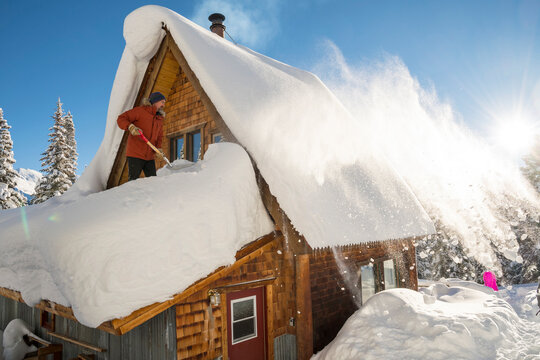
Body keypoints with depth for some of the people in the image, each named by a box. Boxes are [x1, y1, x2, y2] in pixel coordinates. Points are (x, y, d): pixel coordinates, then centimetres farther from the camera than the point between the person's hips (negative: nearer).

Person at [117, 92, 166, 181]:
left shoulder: (160, 118, 17)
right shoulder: (140, 111, -4)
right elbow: (121, 119, -5)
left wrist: (158, 148, 4)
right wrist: (131, 127, -23)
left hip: (149, 156, 7)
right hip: (135, 154, -7)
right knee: (133, 181, -6)